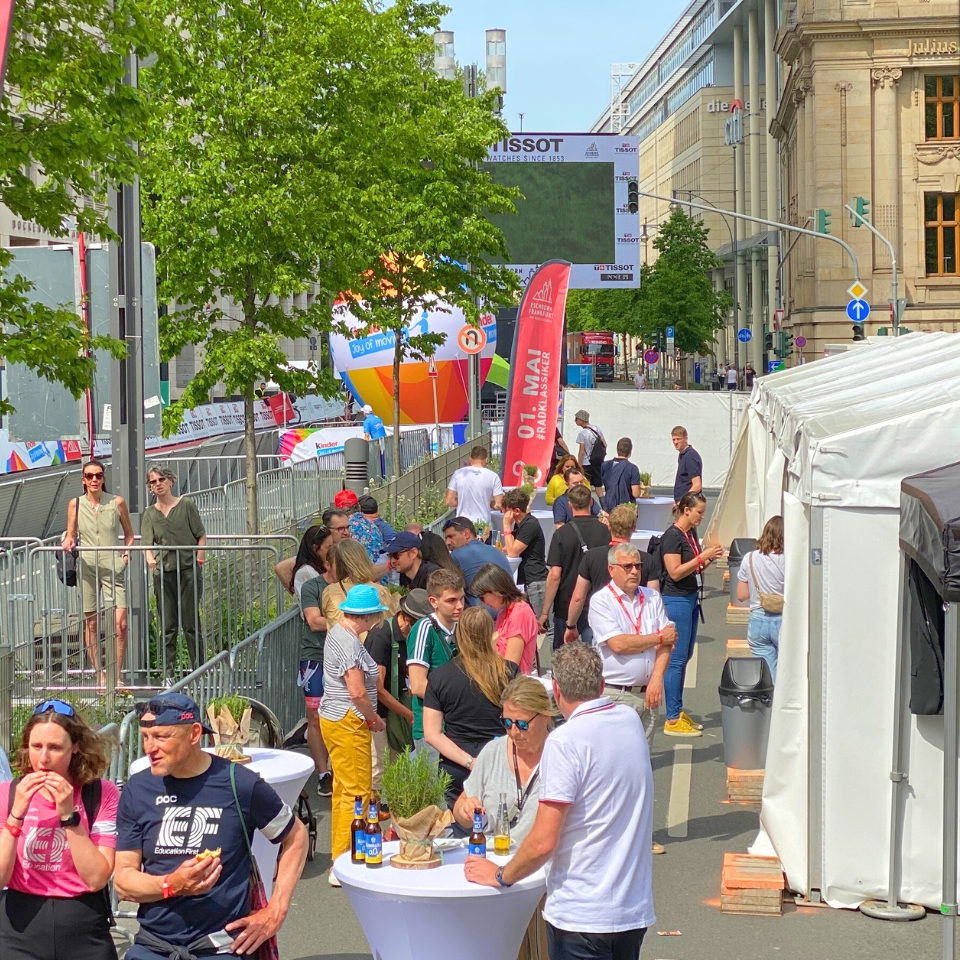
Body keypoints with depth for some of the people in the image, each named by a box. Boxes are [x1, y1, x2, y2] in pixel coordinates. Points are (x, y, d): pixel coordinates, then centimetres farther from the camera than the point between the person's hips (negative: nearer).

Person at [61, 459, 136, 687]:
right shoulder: (75, 504, 5)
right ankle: (100, 675, 14)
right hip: (86, 566, 1)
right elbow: (70, 534, 13)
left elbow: (129, 534, 14)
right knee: (90, 623, 4)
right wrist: (68, 542, -9)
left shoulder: (117, 503, 3)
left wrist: (126, 554, 0)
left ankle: (117, 676, 0)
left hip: (112, 566, -1)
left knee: (120, 622, -11)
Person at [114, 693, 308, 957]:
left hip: (220, 947, -3)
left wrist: (276, 912, 1)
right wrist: (172, 885, -19)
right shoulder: (137, 790, -1)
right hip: (152, 946, 3)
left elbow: (296, 837, 7)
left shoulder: (240, 784, -8)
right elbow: (123, 882, 0)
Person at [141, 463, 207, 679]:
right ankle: (168, 675, 8)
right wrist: (150, 558, -20)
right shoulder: (150, 513, 9)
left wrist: (200, 557, -8)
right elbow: (147, 542, 1)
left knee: (191, 624, -1)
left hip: (189, 571, -3)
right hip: (163, 572, 3)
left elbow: (201, 535, 5)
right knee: (167, 626, 3)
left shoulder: (186, 505, 2)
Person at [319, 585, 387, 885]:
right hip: (349, 723, -11)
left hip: (335, 719, 11)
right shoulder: (350, 644, -21)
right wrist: (375, 719, -9)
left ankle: (340, 854, 28)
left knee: (343, 789, 18)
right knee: (356, 792, -7)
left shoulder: (337, 632, 11)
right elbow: (358, 693, -25)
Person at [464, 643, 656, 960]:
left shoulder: (565, 741, -17)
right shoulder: (631, 721, 4)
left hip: (582, 916, -7)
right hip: (635, 909, 7)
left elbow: (543, 841, -19)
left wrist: (501, 875, -3)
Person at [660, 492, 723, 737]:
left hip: (691, 599, 10)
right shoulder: (672, 536, -15)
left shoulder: (691, 534, 12)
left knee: (684, 656, 14)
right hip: (676, 600, -10)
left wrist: (709, 559, 2)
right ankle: (672, 720, -1)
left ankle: (679, 712, 22)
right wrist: (703, 557, -20)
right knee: (676, 659, -6)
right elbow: (675, 572, -20)